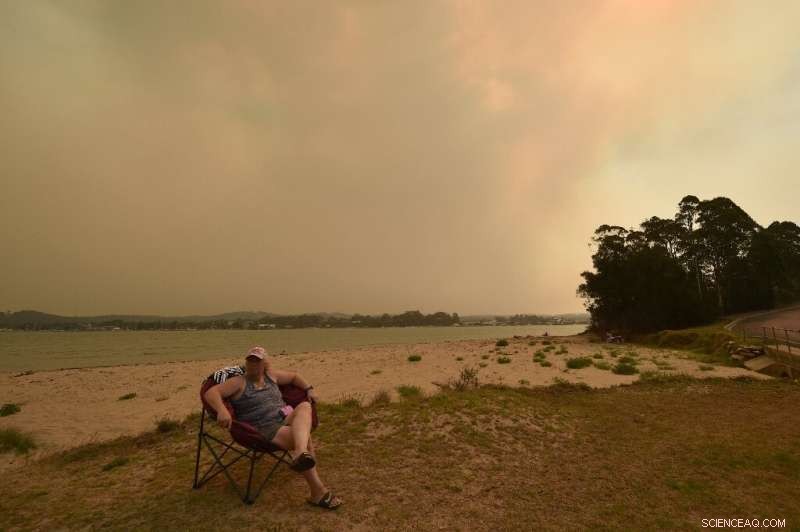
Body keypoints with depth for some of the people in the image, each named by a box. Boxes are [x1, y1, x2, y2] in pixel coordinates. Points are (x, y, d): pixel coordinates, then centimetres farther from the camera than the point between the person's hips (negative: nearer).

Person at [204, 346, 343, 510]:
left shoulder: (271, 375, 16)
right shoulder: (238, 382, 1)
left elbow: (294, 375, 30)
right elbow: (211, 392, -12)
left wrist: (309, 389, 15)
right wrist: (222, 410, -32)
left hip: (285, 420, 5)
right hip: (265, 430, -5)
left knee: (305, 406, -30)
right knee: (304, 439, -30)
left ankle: (301, 454, -54)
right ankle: (318, 491, -27)